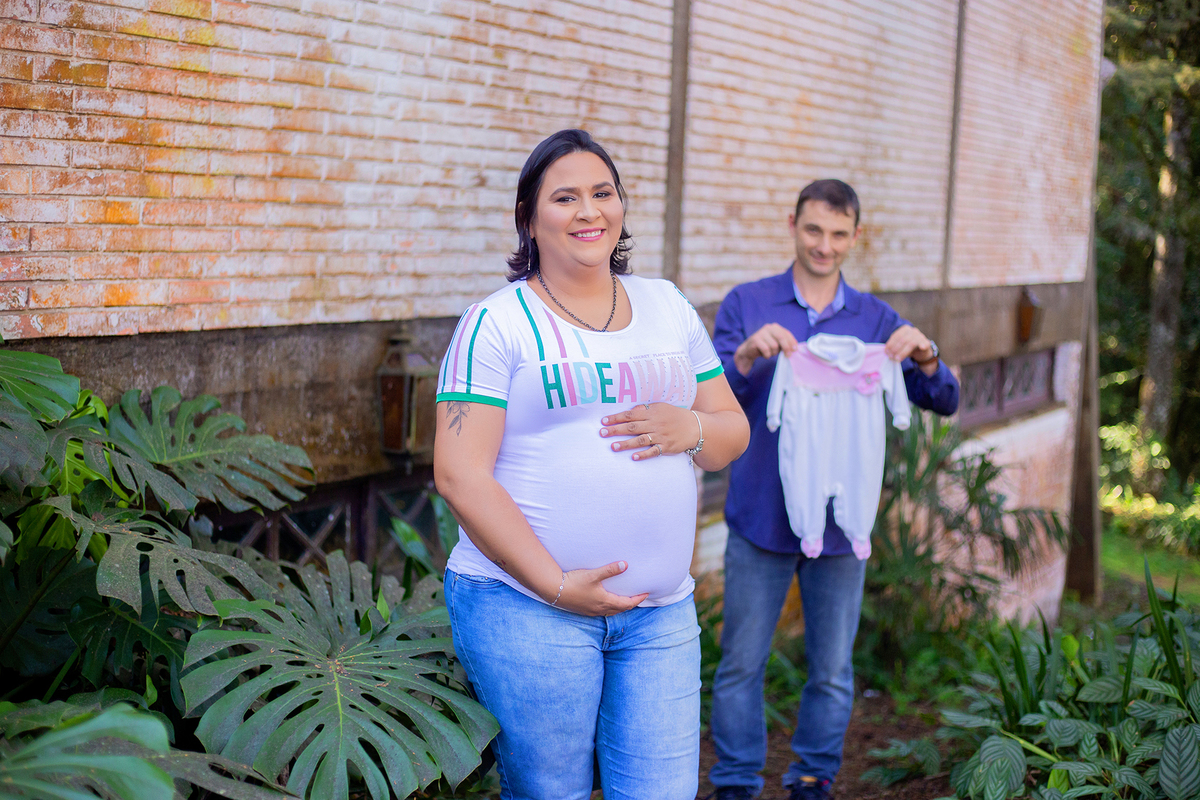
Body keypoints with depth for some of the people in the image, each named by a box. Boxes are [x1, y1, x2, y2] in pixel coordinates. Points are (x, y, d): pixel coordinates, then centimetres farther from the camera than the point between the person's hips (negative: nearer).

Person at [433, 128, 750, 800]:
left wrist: (691, 428, -8)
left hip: (662, 610, 4)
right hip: (526, 605, -4)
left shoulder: (669, 307, 12)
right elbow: (460, 475, -11)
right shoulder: (497, 323, -4)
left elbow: (734, 431, 16)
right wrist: (555, 583, -16)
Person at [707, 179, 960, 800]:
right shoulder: (746, 305, 1)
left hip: (841, 521, 2)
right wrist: (747, 355, -25)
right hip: (760, 517, -1)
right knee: (741, 662, 5)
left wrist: (924, 356, -18)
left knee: (833, 670, 9)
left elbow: (943, 402, 3)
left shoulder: (876, 320, 7)